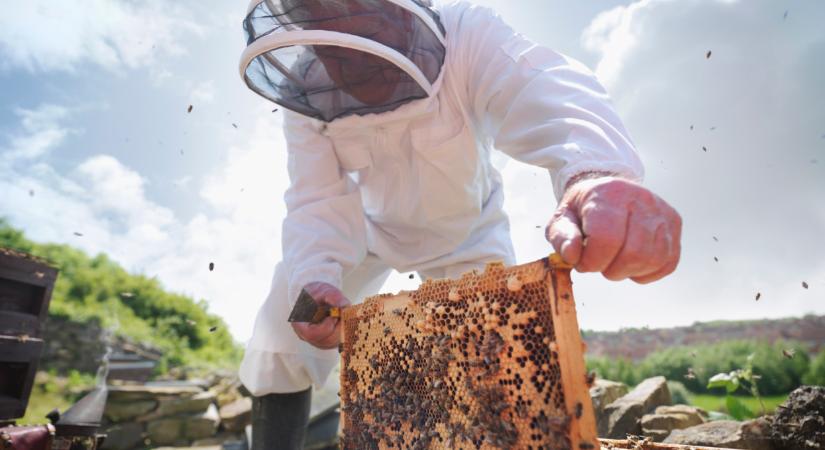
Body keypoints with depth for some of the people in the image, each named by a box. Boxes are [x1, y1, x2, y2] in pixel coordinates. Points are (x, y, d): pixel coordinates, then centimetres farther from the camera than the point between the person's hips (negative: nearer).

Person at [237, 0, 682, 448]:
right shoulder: (306, 94, -22)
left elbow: (549, 95, -49)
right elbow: (320, 204, -26)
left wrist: (597, 171, -72)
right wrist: (314, 280, -46)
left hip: (466, 231, -1)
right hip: (371, 226, 2)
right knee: (281, 333, -5)